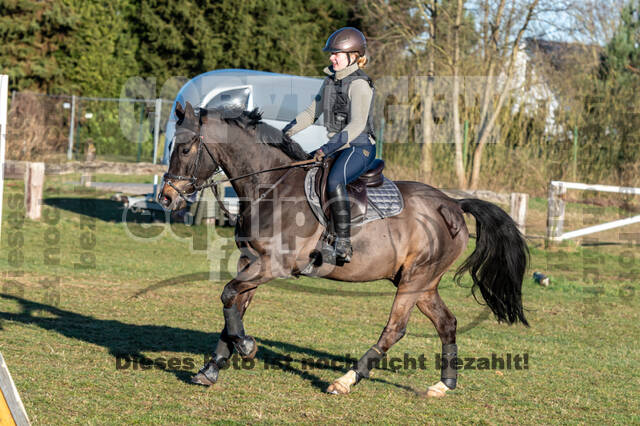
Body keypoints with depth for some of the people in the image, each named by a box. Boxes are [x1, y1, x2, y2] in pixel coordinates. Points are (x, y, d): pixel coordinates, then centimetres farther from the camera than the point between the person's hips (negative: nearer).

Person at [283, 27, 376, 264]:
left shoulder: (359, 84, -13)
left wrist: (329, 147, -31)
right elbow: (313, 112, 22)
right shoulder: (331, 80, 14)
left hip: (359, 147, -10)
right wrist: (285, 133, 12)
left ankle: (344, 244, -35)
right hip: (337, 148, 10)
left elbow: (357, 124, -22)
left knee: (334, 181, -35)